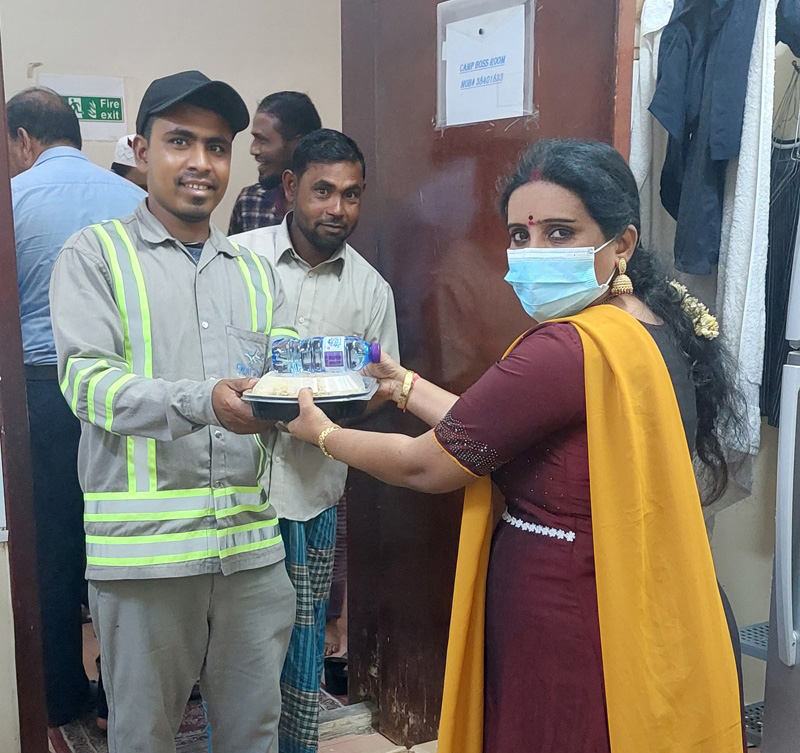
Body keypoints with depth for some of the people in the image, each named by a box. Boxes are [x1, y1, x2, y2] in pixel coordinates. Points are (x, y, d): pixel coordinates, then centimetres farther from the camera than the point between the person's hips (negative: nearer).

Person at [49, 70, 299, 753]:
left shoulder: (257, 273, 16)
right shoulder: (96, 254, 2)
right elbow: (87, 378, -11)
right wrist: (202, 402, -28)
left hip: (252, 542, 4)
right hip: (144, 545, -3)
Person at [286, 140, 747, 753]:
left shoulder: (568, 350, -26)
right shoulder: (655, 329, 3)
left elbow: (427, 466, -14)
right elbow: (489, 431, 10)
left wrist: (322, 435, 2)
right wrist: (405, 384, 16)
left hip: (564, 625, -9)